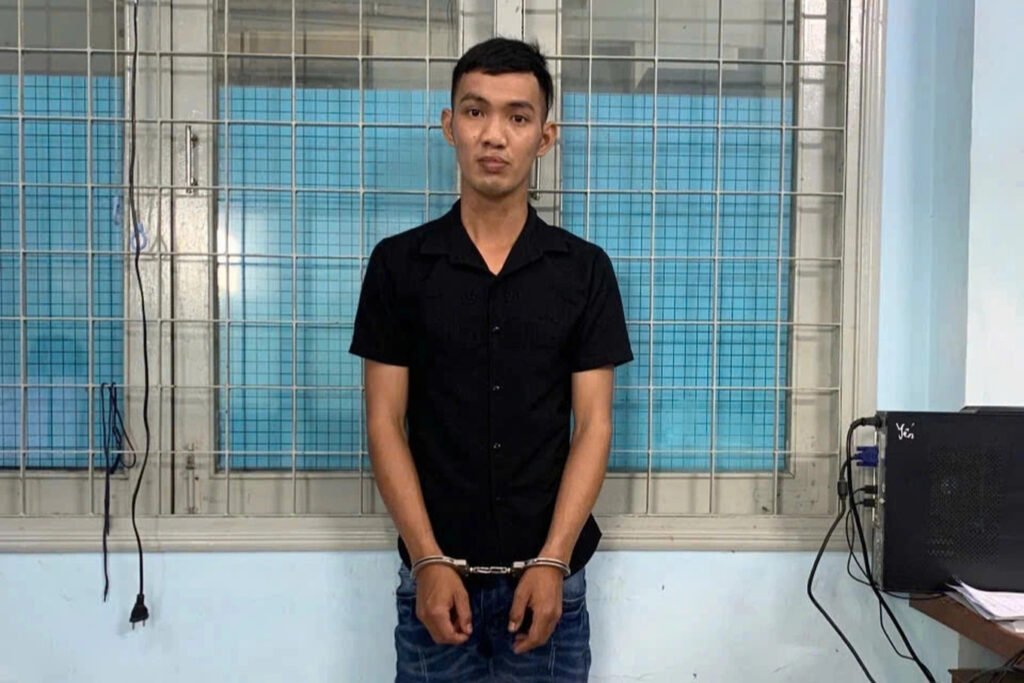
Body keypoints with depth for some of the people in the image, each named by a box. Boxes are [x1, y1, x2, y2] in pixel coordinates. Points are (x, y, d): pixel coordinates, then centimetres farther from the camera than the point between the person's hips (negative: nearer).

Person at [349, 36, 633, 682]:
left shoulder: (585, 269, 0)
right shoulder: (399, 263, -1)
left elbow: (593, 425, -2)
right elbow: (386, 422, -2)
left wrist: (551, 562, -12)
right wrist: (429, 561, -10)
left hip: (548, 575, 0)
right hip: (436, 574, 0)